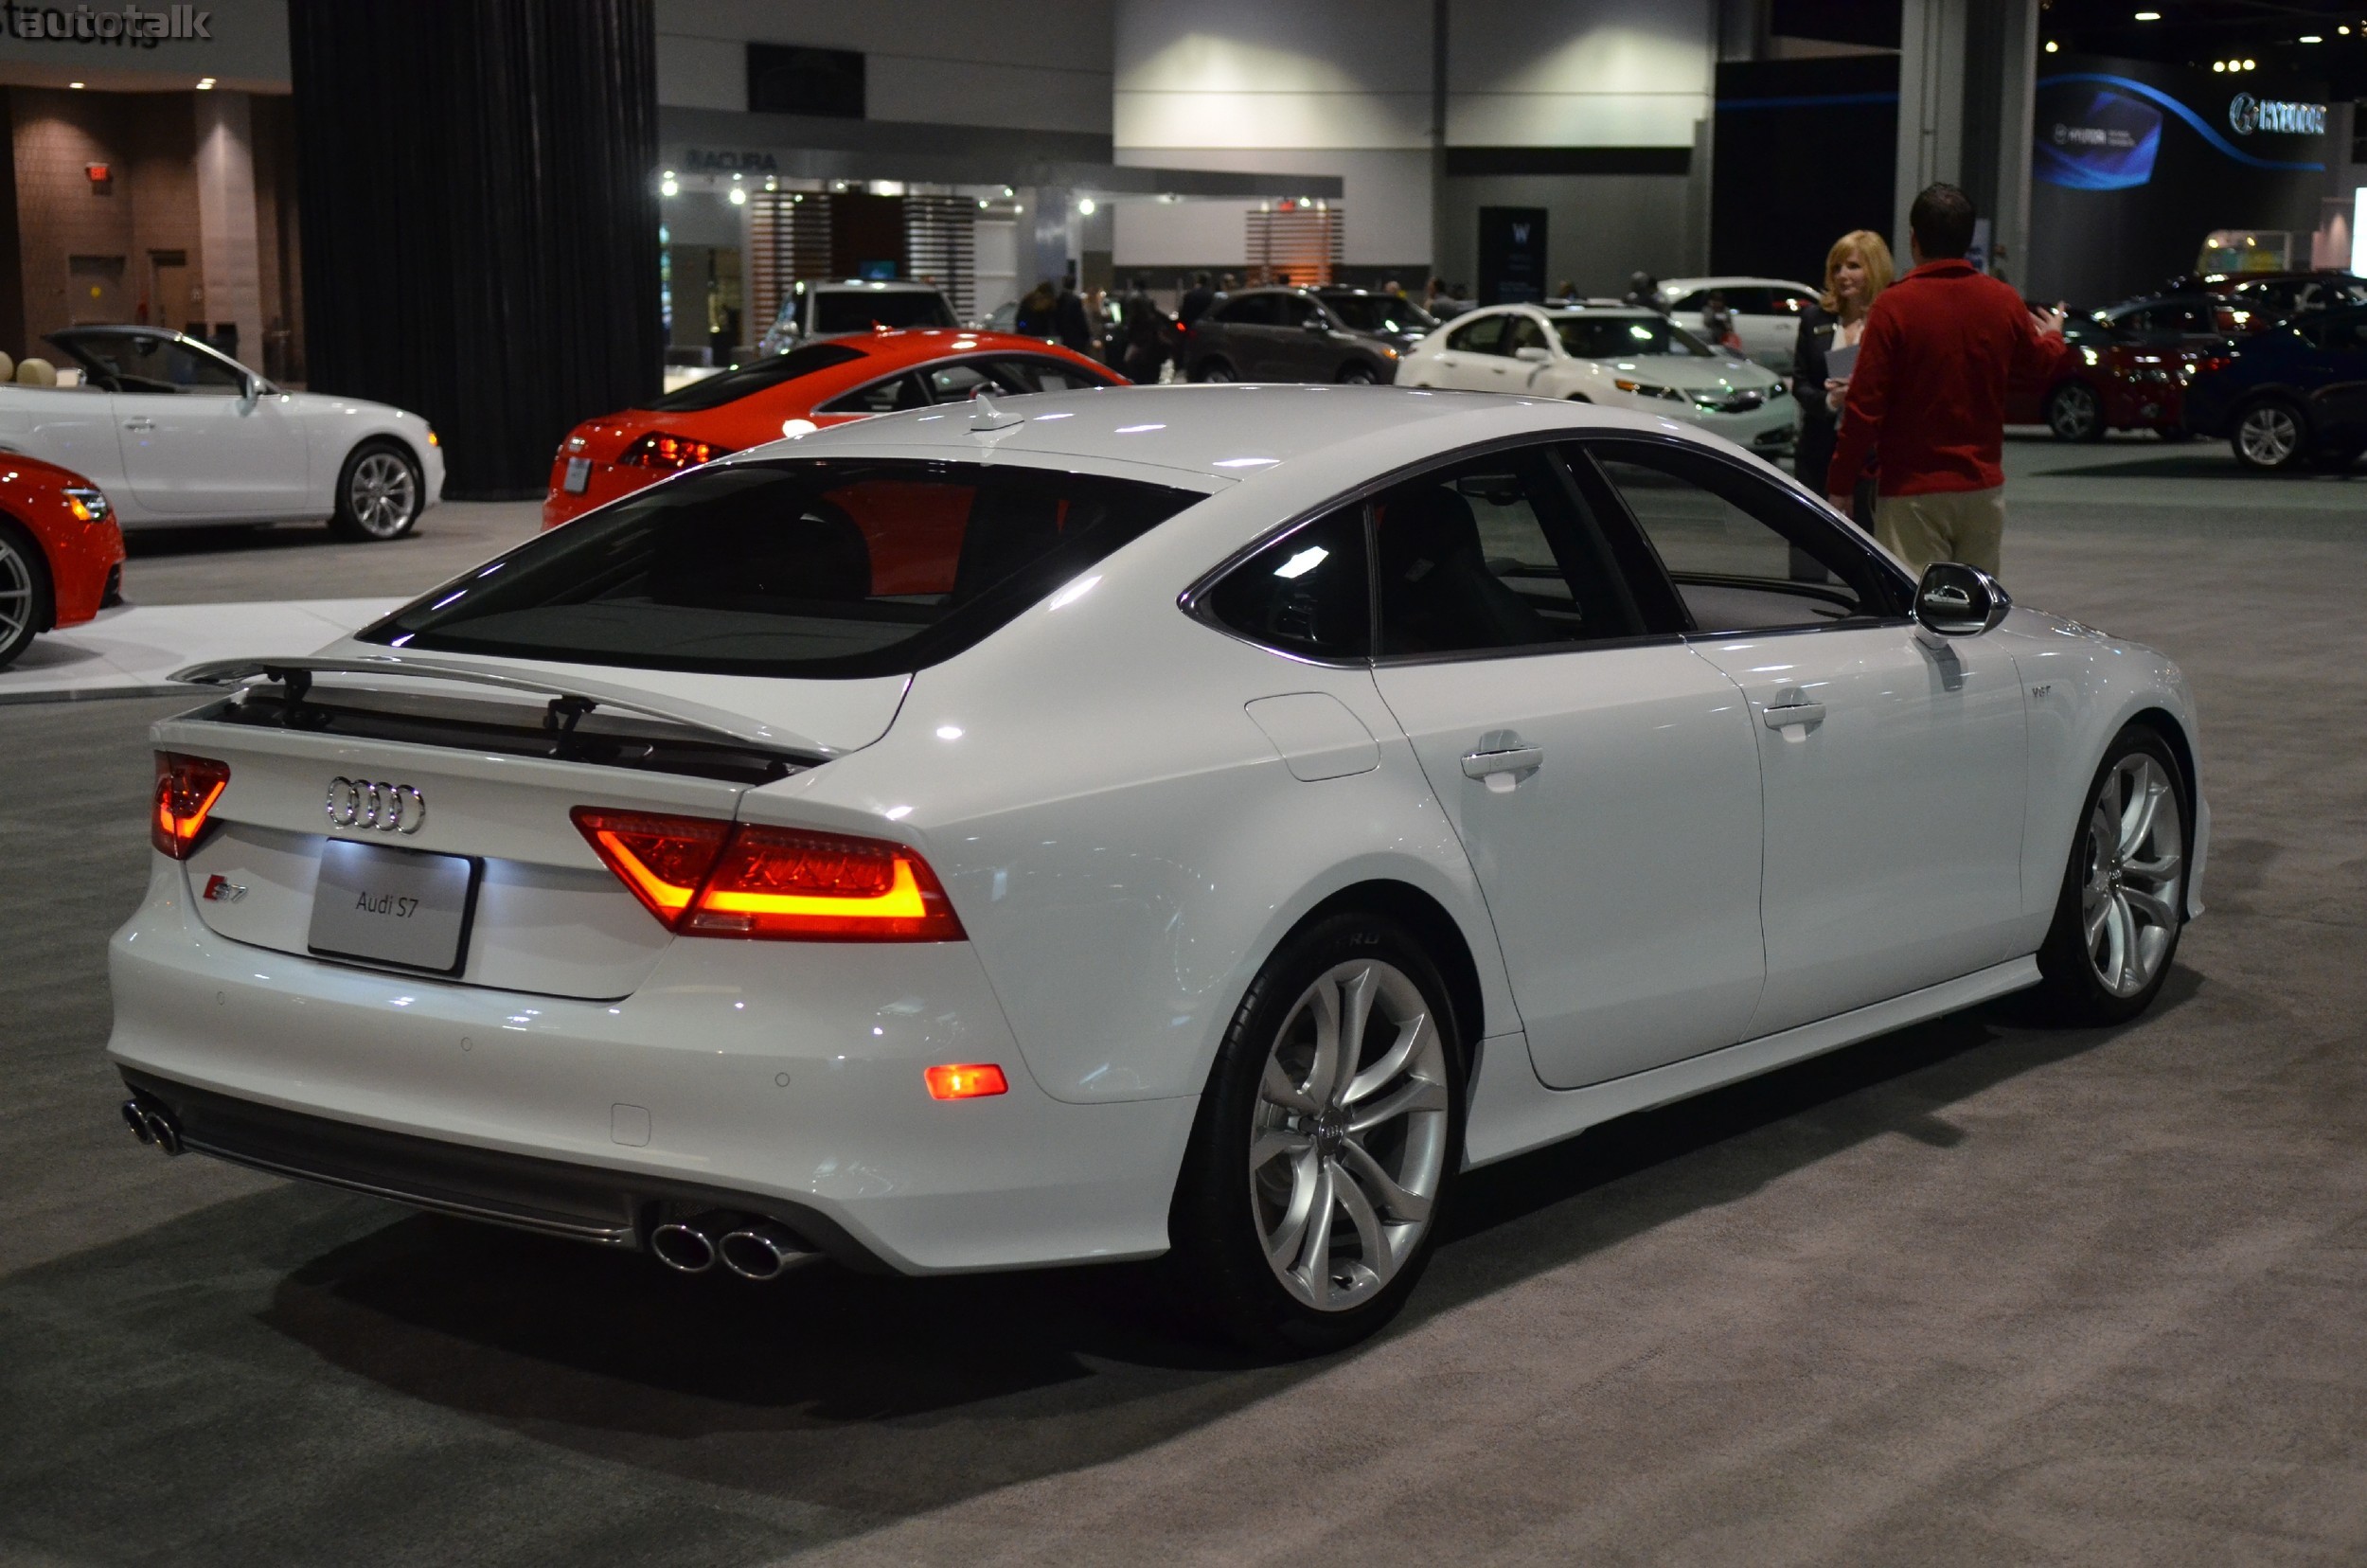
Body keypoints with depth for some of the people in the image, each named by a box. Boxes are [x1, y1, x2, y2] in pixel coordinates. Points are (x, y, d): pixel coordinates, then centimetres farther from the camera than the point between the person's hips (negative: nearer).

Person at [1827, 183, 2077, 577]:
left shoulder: (1894, 305, -12)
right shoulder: (2004, 301, 2)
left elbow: (1865, 405, -13)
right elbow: (2039, 364, 23)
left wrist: (1840, 486, -5)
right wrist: (2054, 336, 47)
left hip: (1912, 491, -5)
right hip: (1984, 487, 5)